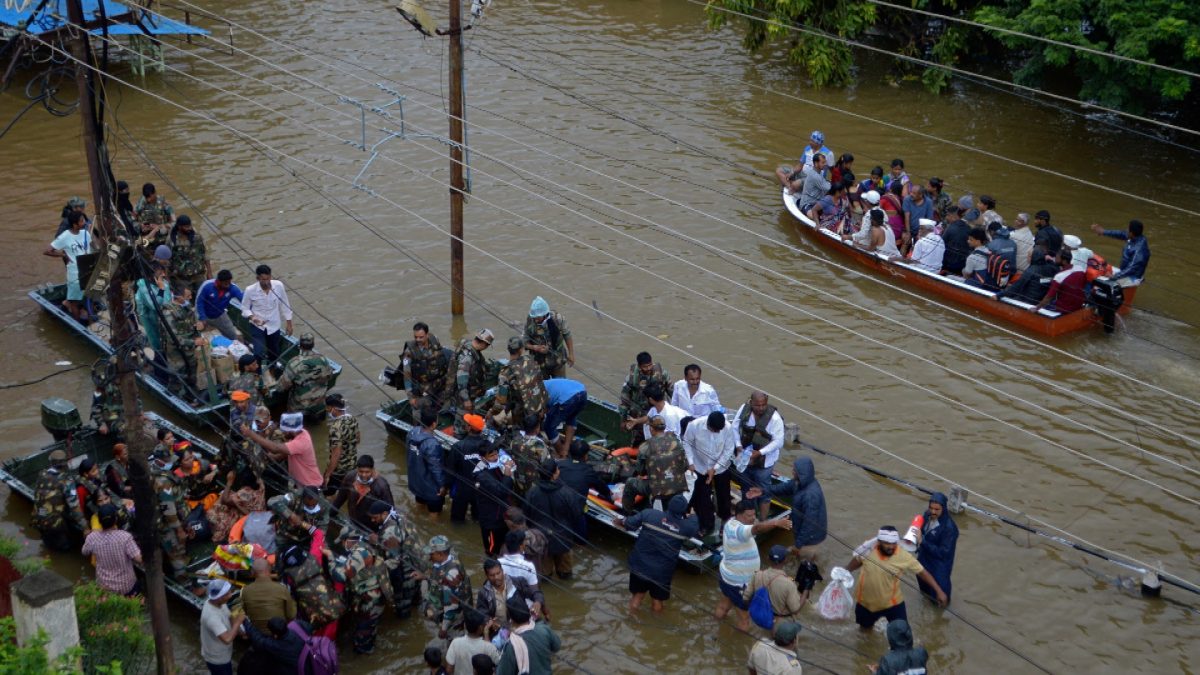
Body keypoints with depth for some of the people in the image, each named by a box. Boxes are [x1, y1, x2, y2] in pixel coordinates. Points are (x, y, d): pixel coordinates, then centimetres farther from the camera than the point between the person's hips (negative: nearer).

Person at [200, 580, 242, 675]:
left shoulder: (220, 603, -10)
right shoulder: (211, 616, -39)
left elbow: (229, 618, 7)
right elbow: (227, 639, -44)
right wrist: (238, 621, -33)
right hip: (217, 659, -9)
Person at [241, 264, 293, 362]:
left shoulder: (278, 285, -13)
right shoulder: (250, 290, -18)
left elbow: (284, 305, 0)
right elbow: (245, 309, -5)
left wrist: (288, 323, 5)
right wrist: (252, 317, -26)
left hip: (274, 326, 3)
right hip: (257, 327, -3)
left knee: (274, 355, 17)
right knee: (259, 353, -19)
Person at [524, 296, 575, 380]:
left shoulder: (557, 319, -17)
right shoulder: (529, 322, -15)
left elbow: (567, 336, -3)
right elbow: (526, 342, -6)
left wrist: (571, 354, -1)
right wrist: (535, 347, -26)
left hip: (558, 362, 0)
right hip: (540, 364, 0)